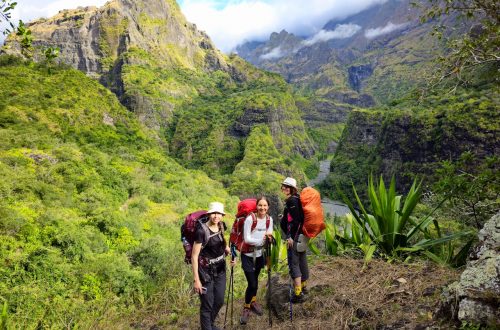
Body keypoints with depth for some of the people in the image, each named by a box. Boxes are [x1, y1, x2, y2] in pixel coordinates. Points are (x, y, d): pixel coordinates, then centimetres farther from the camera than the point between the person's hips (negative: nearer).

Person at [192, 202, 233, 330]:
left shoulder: (221, 227, -2)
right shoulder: (202, 230, -22)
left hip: (220, 270, 7)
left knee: (219, 301, 18)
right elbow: (194, 256, -19)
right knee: (207, 305, 4)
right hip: (206, 271, -6)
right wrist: (196, 279, -21)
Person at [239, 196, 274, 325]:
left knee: (255, 280, 20)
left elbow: (269, 235, -2)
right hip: (248, 255, -5)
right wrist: (262, 240, -22)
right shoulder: (250, 219, -22)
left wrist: (268, 236, -23)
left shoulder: (269, 219, -6)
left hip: (259, 254, 5)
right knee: (252, 284, -6)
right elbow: (247, 239, -21)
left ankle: (253, 302, 44)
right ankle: (246, 308, 18)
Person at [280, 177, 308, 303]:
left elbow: (295, 220, -22)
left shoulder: (292, 200, -15)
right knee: (302, 261, 20)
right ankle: (302, 285, 35)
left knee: (293, 264, -6)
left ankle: (298, 294, -5)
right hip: (302, 235, 10)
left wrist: (290, 236, -21)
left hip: (294, 236, -10)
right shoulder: (298, 199, 13)